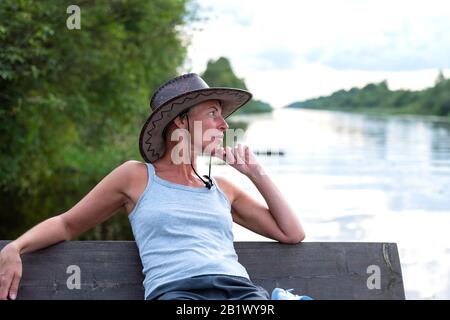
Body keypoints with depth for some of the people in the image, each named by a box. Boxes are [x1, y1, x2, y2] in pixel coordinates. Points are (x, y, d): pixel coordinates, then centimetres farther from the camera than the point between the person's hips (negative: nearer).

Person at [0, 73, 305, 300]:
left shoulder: (222, 188, 28)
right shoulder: (137, 176, 18)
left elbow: (293, 233, 28)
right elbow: (67, 224, 23)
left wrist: (256, 172, 25)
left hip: (242, 290, 4)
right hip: (176, 290, -4)